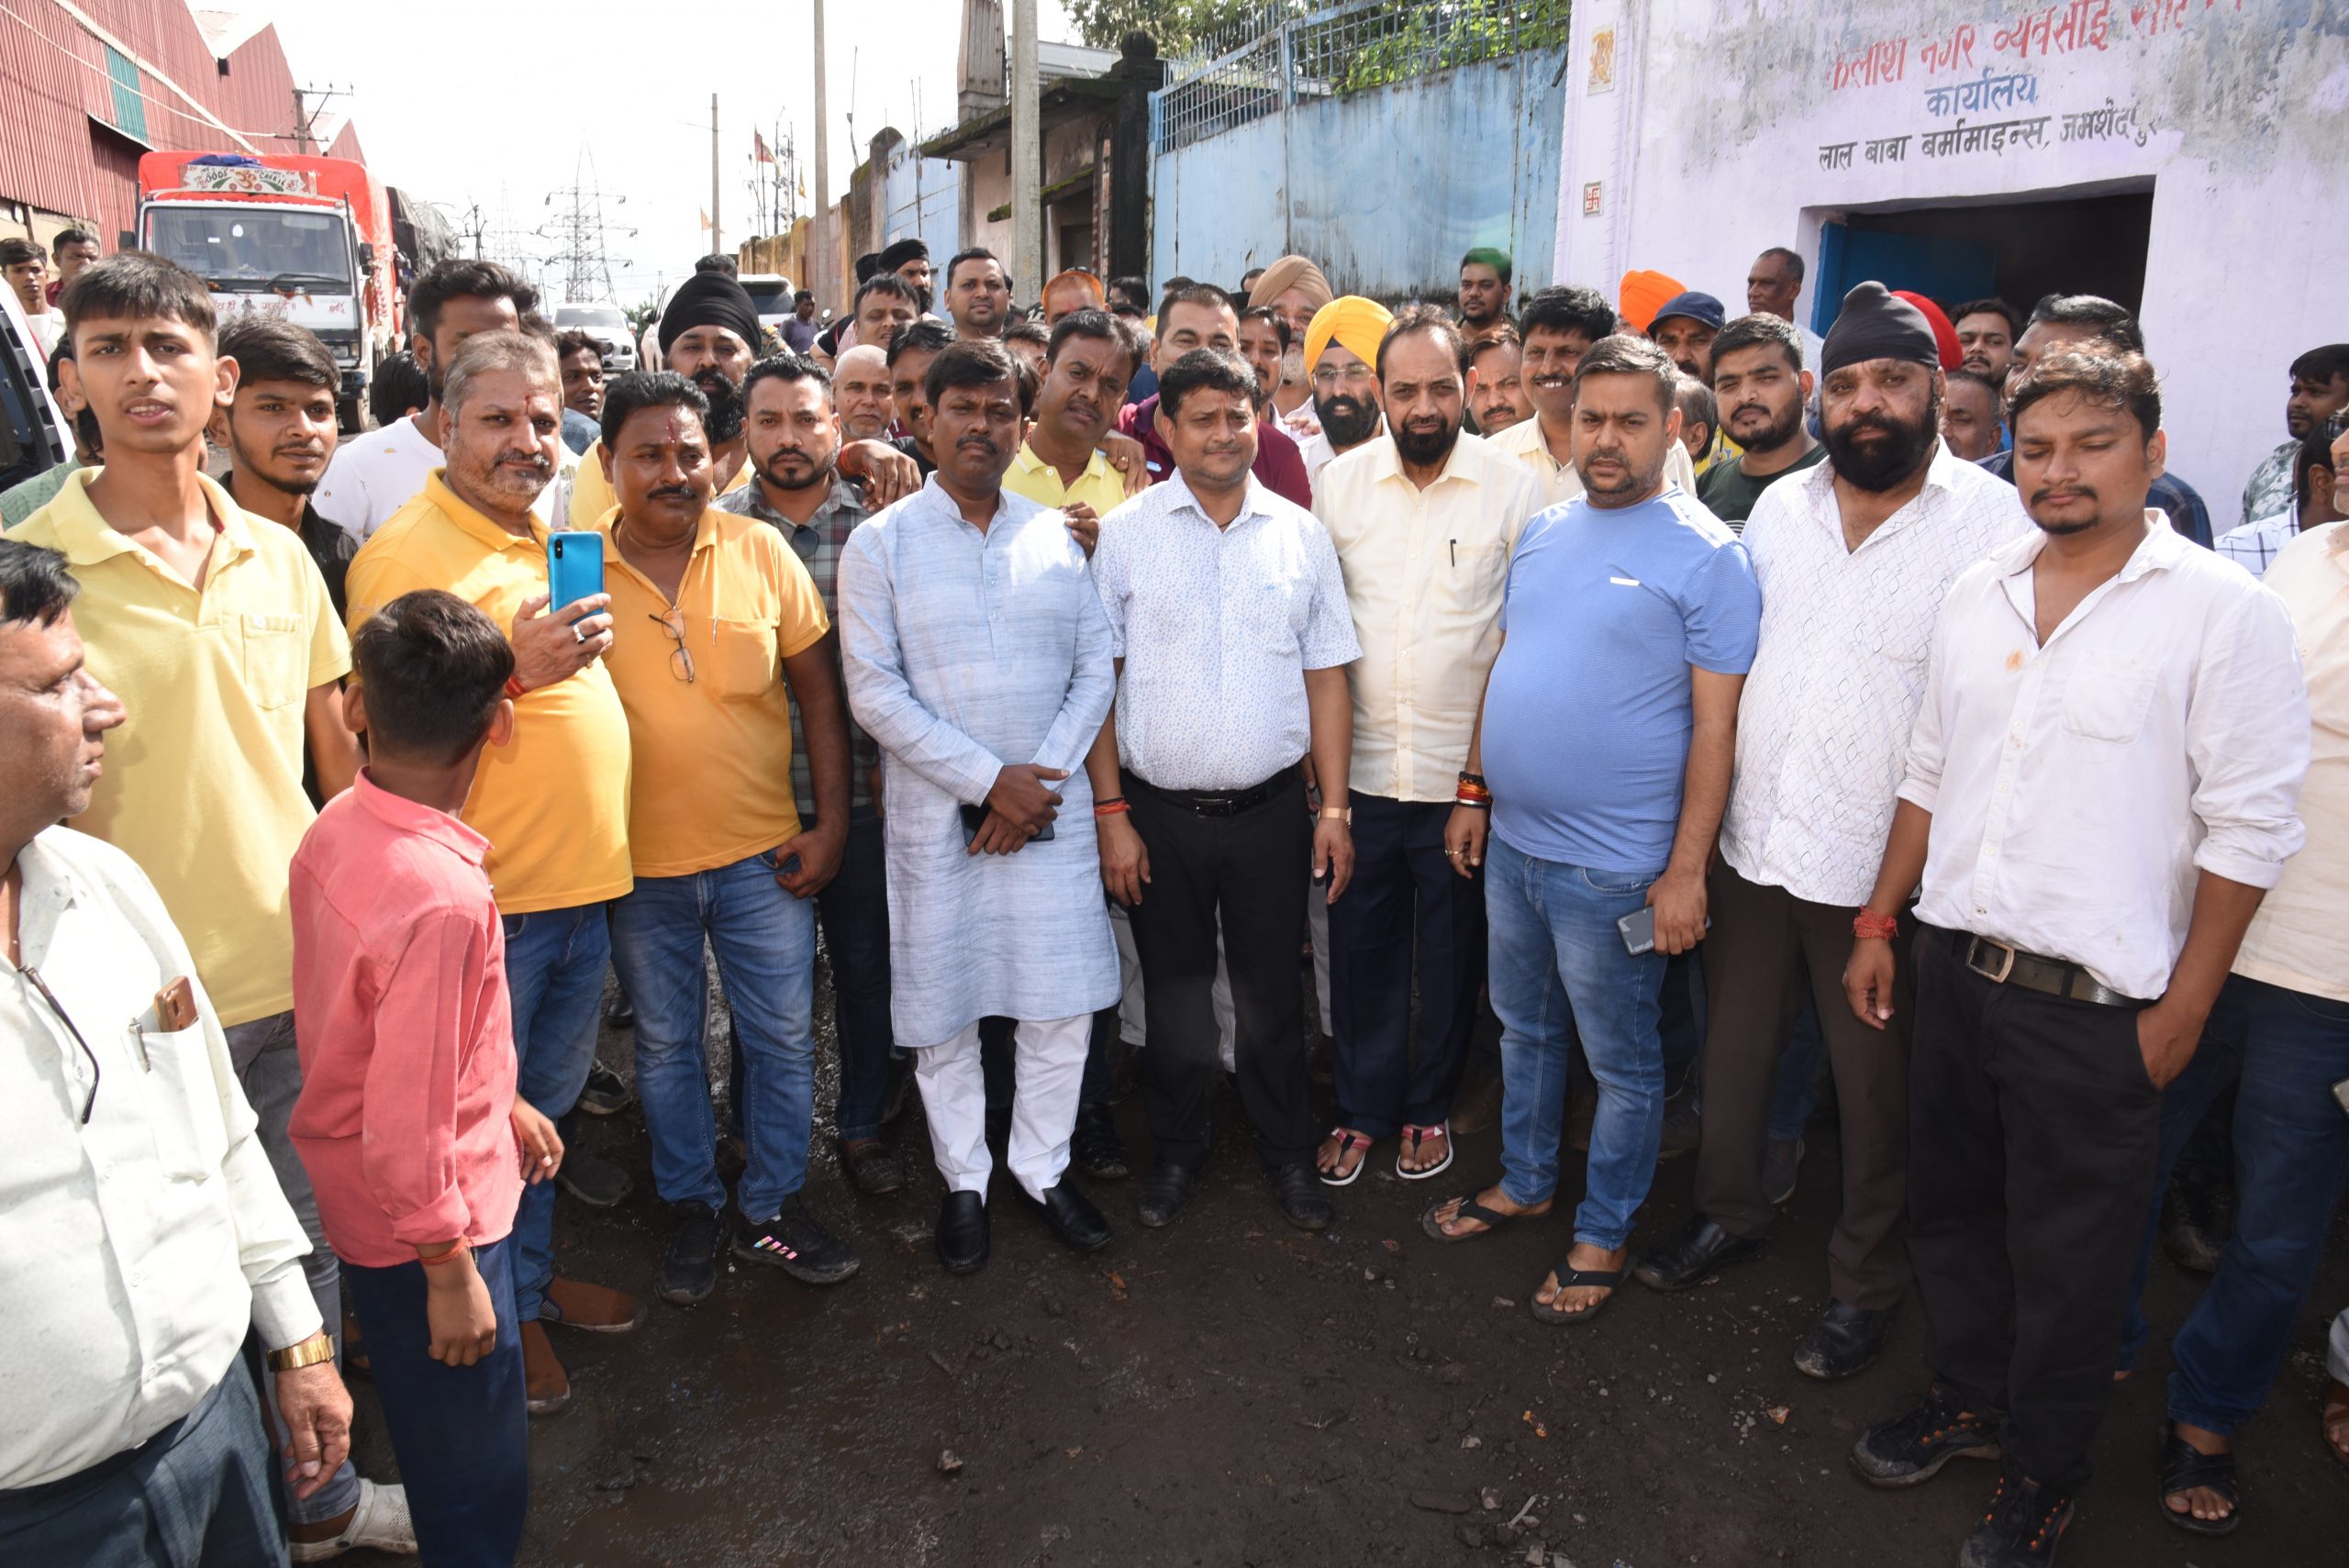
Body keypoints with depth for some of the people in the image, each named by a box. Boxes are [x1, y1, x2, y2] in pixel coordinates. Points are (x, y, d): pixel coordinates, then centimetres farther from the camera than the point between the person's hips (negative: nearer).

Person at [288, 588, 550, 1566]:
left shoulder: (335, 828, -5)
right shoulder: (441, 898, -33)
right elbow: (408, 1123, -28)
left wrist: (503, 1101, 18)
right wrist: (451, 1273, -17)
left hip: (348, 1193, 8)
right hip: (424, 1225, -8)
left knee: (437, 1435, 30)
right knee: (476, 1480, 12)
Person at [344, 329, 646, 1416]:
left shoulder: (557, 538, 11)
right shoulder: (405, 552, -14)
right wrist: (512, 668, -29)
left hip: (581, 879, 8)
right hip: (483, 891, -8)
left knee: (547, 1102, 21)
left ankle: (534, 1273, 39)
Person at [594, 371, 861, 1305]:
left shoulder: (761, 551, -5)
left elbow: (818, 690, 0)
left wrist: (831, 822, -3)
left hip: (764, 852, 0)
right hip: (638, 861, 0)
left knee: (783, 1037, 10)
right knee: (666, 1043, 16)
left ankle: (771, 1206, 31)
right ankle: (691, 1209, 37)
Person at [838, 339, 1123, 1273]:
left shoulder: (1055, 537, 7)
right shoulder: (880, 544, -3)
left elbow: (1096, 670, 5)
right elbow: (874, 693, -9)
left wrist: (1043, 780, -8)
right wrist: (990, 779, -14)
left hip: (1051, 809, 2)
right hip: (937, 812, -2)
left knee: (1063, 1001, 7)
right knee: (942, 1008, 8)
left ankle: (1044, 1168, 28)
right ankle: (964, 1180, 29)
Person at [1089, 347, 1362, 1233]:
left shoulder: (1301, 535, 3)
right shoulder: (1124, 534, -2)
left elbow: (1327, 678, 6)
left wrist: (1334, 806, 2)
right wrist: (1111, 813, -6)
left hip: (1270, 810, 1)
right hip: (1159, 812, -1)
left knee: (1271, 991, 12)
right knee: (1174, 990, 14)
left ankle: (1287, 1151, 33)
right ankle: (1177, 1149, 34)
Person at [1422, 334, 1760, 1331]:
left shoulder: (1707, 555, -12)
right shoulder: (1544, 532, 8)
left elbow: (1716, 725, -14)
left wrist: (1686, 871, -16)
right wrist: (1474, 791, 12)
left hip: (1614, 867, -6)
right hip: (1512, 842, 7)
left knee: (1622, 1062, 11)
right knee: (1524, 1030, 22)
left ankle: (1602, 1234, 29)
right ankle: (1524, 1181, 42)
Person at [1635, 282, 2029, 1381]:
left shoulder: (1995, 524, -9)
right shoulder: (1779, 507, 6)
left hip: (1881, 866, -4)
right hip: (1750, 840, 5)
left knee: (1875, 1086, 12)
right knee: (1733, 1047, 19)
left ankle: (1866, 1281, 33)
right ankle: (1730, 1214, 43)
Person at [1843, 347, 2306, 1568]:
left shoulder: (2222, 610, -11)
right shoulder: (1979, 591, 6)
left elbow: (2248, 827, -11)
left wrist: (2181, 1010, -11)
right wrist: (1878, 925, 12)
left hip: (2094, 1004, -5)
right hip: (1953, 966, 5)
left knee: (2067, 1259, 11)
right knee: (1950, 1205, 19)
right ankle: (1968, 1399, 42)